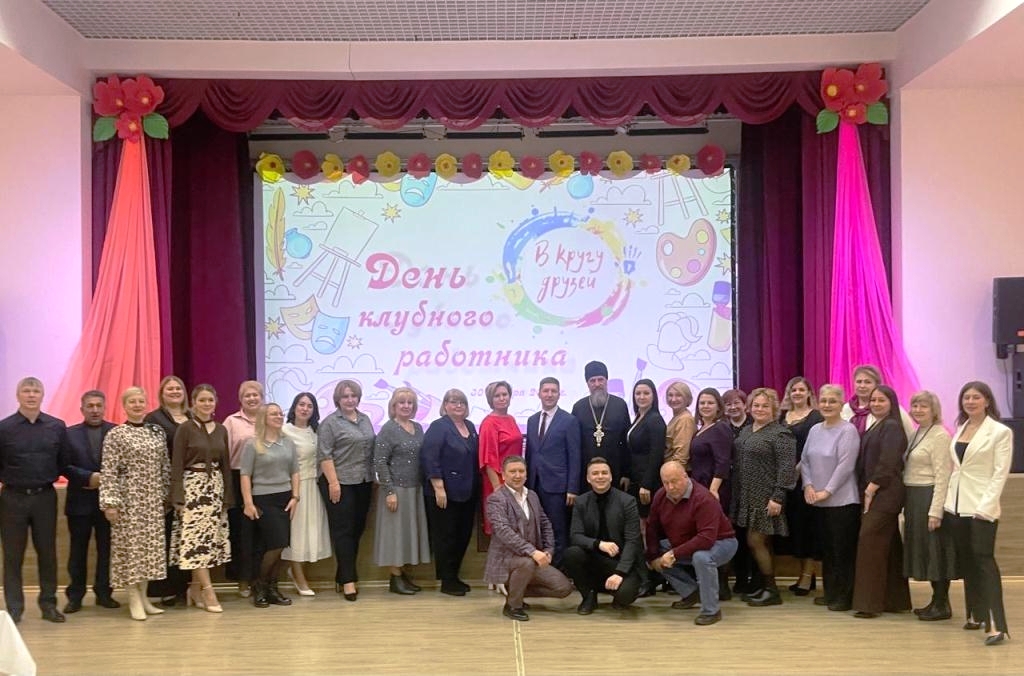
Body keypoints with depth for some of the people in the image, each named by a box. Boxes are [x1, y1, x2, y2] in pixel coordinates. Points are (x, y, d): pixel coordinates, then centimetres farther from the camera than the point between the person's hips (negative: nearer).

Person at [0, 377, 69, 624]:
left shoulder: (57, 427, -1)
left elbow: (63, 462, 8)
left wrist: (48, 478, 2)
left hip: (45, 497, 2)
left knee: (47, 552, 8)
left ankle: (49, 604, 18)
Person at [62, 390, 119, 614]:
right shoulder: (70, 434, 3)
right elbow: (64, 466, -3)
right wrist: (89, 477, -14)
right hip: (80, 501, 0)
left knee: (106, 549, 6)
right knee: (78, 551, 6)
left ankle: (104, 593, 16)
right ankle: (75, 595, 14)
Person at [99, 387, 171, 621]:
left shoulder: (157, 432, 9)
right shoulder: (115, 435, -5)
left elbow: (165, 467, 13)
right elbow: (108, 472, -9)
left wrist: (168, 495, 11)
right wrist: (110, 502, -14)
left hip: (154, 500, 5)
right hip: (128, 499, -5)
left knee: (151, 546, 7)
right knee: (130, 545, -2)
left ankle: (143, 596, 17)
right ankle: (134, 600, 5)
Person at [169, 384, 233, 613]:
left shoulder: (221, 430, 10)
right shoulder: (185, 429, -4)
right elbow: (177, 465, -7)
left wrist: (228, 496, 9)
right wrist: (178, 497, -13)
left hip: (215, 488, 5)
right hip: (193, 487, -5)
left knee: (211, 539, 4)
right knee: (196, 539, -9)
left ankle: (195, 589, 14)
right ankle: (208, 591, -9)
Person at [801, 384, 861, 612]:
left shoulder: (848, 431, -9)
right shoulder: (815, 430, 11)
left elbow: (845, 466, -15)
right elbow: (805, 461, 14)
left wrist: (826, 491, -15)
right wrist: (808, 485, -1)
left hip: (842, 500, -7)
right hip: (819, 501, 7)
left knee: (842, 549, -2)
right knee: (826, 547, 13)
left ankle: (844, 596, 7)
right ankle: (829, 592, 22)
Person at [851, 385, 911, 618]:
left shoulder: (891, 427, -9)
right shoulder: (875, 427, 18)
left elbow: (887, 465, -16)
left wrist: (870, 490, -15)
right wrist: (866, 491, 9)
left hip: (884, 494, -9)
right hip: (872, 493, 9)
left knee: (870, 542, -11)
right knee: (890, 548, 11)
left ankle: (869, 603, -9)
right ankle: (896, 600, 17)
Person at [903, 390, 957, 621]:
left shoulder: (940, 436, -11)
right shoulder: (916, 433, 14)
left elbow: (942, 476, -16)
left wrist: (935, 511, -20)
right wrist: (908, 503, 8)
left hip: (930, 496, -8)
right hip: (914, 498, 8)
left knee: (935, 550, -2)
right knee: (922, 549, 12)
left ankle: (942, 605, 7)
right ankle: (936, 601, 22)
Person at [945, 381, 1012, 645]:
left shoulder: (1000, 432, -6)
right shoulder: (960, 429, 12)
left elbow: (1000, 474, -11)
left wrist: (986, 506, -18)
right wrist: (949, 499, 8)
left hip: (982, 507, -7)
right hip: (957, 505, 7)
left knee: (984, 559, -14)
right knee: (966, 561, 12)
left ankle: (996, 626, -18)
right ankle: (976, 615, 23)